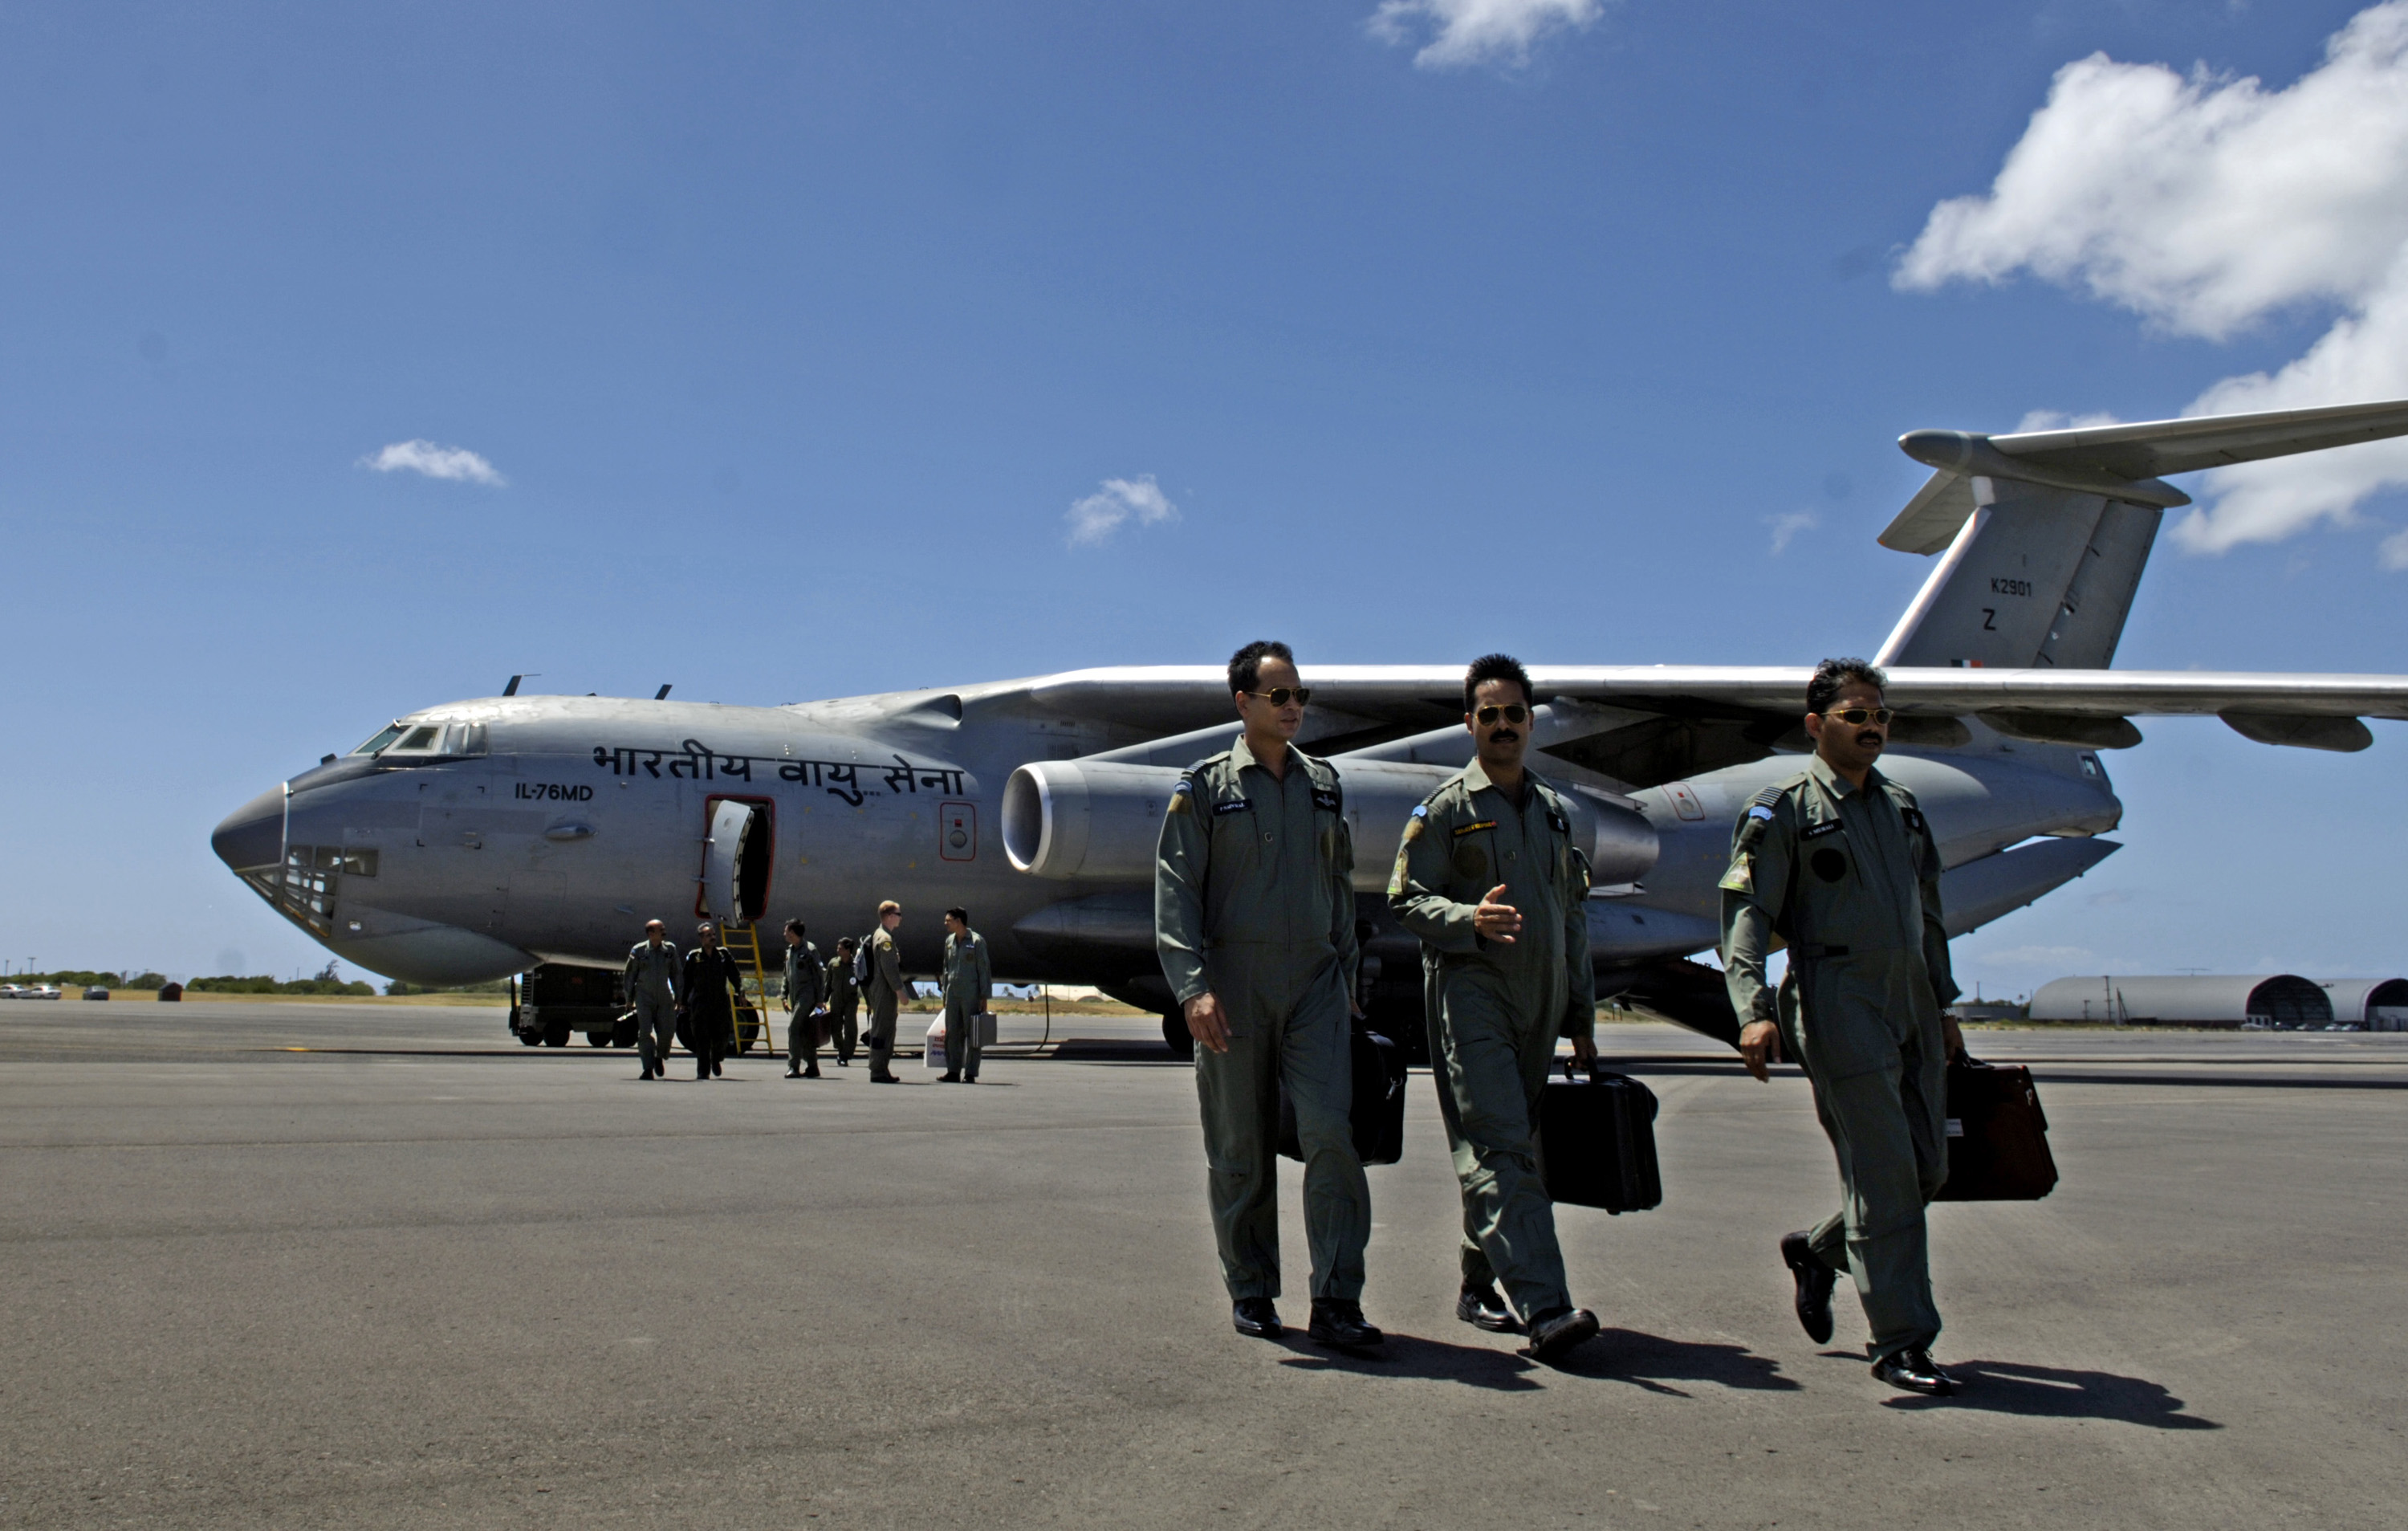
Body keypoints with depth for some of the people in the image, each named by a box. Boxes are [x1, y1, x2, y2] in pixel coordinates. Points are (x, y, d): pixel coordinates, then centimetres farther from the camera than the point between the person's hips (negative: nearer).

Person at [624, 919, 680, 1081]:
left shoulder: (670, 950, 5)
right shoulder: (638, 951, -2)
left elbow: (675, 975, 12)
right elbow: (630, 975, 4)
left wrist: (678, 996, 10)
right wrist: (629, 998, 4)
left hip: (665, 998, 2)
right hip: (644, 997, -2)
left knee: (667, 1031, -3)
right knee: (645, 1033, -7)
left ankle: (660, 1058, 26)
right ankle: (648, 1069, -3)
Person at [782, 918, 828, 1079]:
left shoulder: (810, 950, -7)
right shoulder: (789, 951, 16)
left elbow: (820, 974, -7)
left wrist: (820, 999, -11)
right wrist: (785, 996, 13)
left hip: (807, 995, -8)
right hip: (794, 996, 8)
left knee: (793, 1028, -18)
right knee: (804, 1032, 9)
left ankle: (793, 1066, -19)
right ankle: (813, 1067, 15)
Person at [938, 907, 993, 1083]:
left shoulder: (976, 941, -6)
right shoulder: (949, 941, 13)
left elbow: (984, 969, -6)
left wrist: (984, 996, -10)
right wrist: (945, 994, 16)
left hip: (970, 993, -6)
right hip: (953, 992, 6)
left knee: (971, 1034, -3)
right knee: (952, 1032, 6)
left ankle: (970, 1073, 0)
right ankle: (953, 1071, 11)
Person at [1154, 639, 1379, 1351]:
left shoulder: (1323, 784, 14)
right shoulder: (1205, 787, 2)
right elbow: (1176, 891, -4)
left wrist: (1347, 978, 16)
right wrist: (1192, 986, -14)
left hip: (1314, 984, 2)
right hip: (1235, 986, -2)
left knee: (1332, 1133, -10)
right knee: (1239, 1148, 5)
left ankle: (1336, 1303, -5)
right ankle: (1251, 1293, 19)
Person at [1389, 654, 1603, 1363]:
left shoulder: (1555, 811, 18)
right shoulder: (1446, 808, 1)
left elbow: (1574, 917, 21)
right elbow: (1406, 899, -4)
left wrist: (1582, 1015, 18)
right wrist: (1471, 920, -22)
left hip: (1540, 1000, 6)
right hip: (1470, 992, -6)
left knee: (1509, 1147, 10)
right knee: (1498, 1149, -13)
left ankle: (1479, 1284, 23)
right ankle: (1544, 1307, -19)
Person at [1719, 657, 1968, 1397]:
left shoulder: (1902, 807, 18)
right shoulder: (1784, 810, -3)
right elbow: (1746, 913, -9)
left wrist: (1943, 1005, 23)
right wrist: (1753, 1009, -20)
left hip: (1910, 1006, 7)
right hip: (1839, 1007, -7)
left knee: (1926, 1167, 9)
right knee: (1883, 1174, -6)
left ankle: (1817, 1250, 33)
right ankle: (1900, 1342, 3)